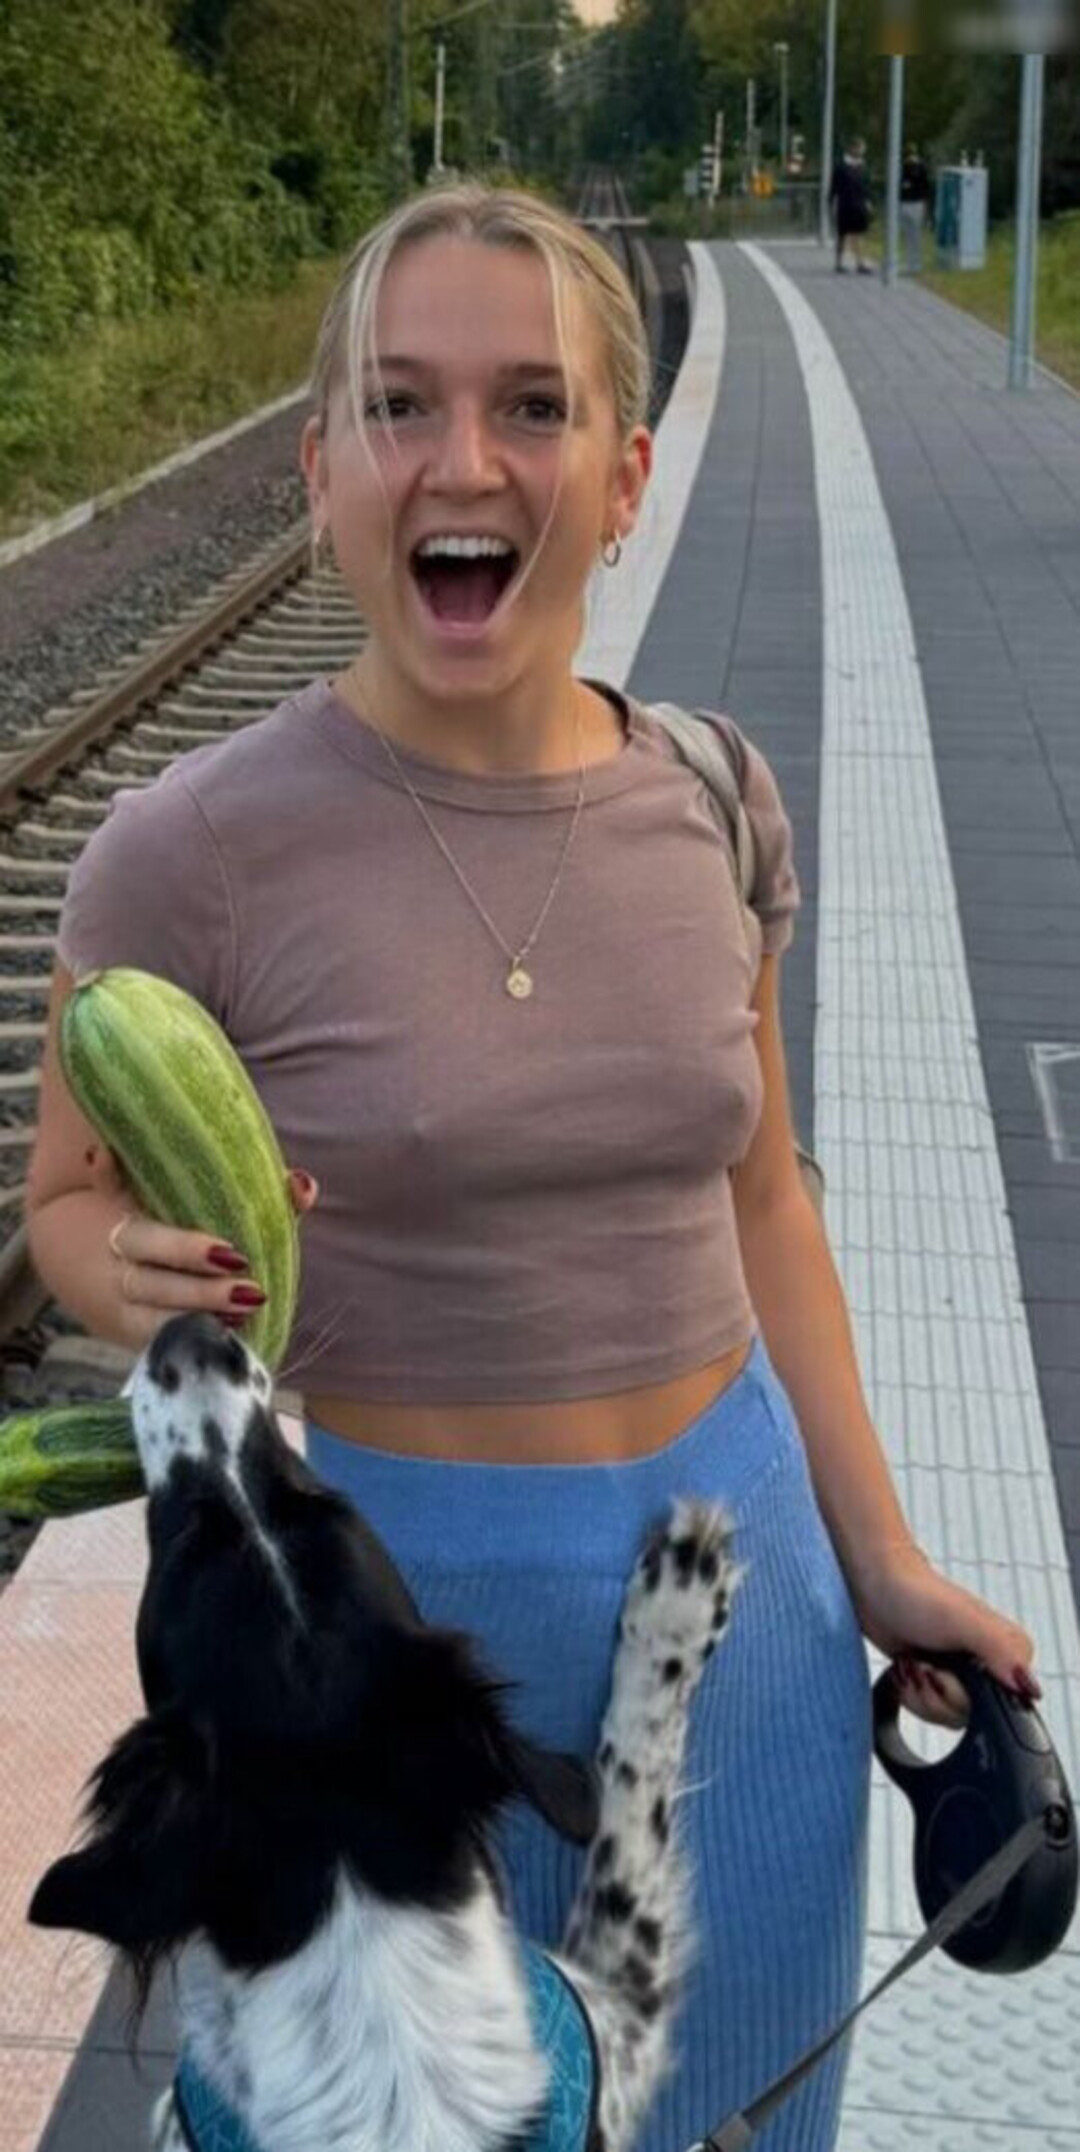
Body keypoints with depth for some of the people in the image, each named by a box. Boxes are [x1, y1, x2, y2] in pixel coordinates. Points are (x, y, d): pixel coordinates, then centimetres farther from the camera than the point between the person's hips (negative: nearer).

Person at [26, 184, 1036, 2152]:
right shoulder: (193, 853, -16)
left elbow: (755, 1198, 7)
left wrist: (876, 1560, 9)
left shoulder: (713, 801, -3)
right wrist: (150, 1283, -26)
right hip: (393, 1582, -3)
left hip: (734, 1556, 4)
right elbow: (71, 1204, -3)